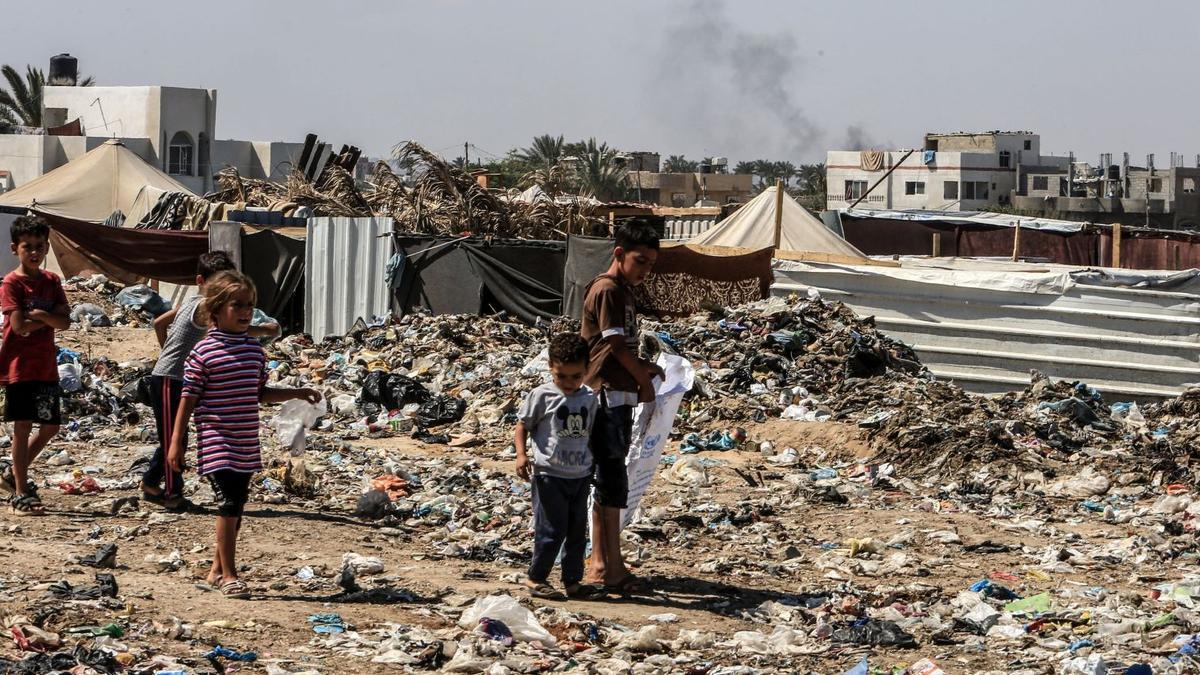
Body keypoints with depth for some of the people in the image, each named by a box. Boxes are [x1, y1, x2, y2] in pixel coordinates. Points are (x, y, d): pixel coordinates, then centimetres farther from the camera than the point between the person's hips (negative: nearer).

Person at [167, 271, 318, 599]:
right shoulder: (204, 352, -10)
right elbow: (188, 398, -7)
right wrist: (176, 442, -7)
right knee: (229, 504, -12)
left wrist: (298, 393, 10)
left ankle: (217, 569, 25)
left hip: (245, 445, 6)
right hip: (216, 442, -6)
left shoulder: (255, 349, 8)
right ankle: (229, 575, -4)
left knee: (236, 506, 12)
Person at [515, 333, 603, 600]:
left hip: (580, 475, 5)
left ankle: (573, 580, 19)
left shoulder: (589, 398, 7)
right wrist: (521, 454, -16)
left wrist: (592, 464, 18)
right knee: (552, 530, -5)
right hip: (549, 474, -5)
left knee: (577, 530, 10)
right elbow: (523, 425, -2)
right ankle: (536, 577, 9)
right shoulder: (542, 396, -8)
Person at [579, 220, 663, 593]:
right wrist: (645, 380, -1)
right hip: (608, 396, -10)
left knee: (606, 480, 12)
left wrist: (644, 369, 7)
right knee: (612, 480, -9)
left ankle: (599, 563, 17)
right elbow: (616, 346, -13)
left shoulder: (623, 291, 17)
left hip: (619, 397, 10)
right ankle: (612, 568, -7)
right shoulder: (607, 290, -12)